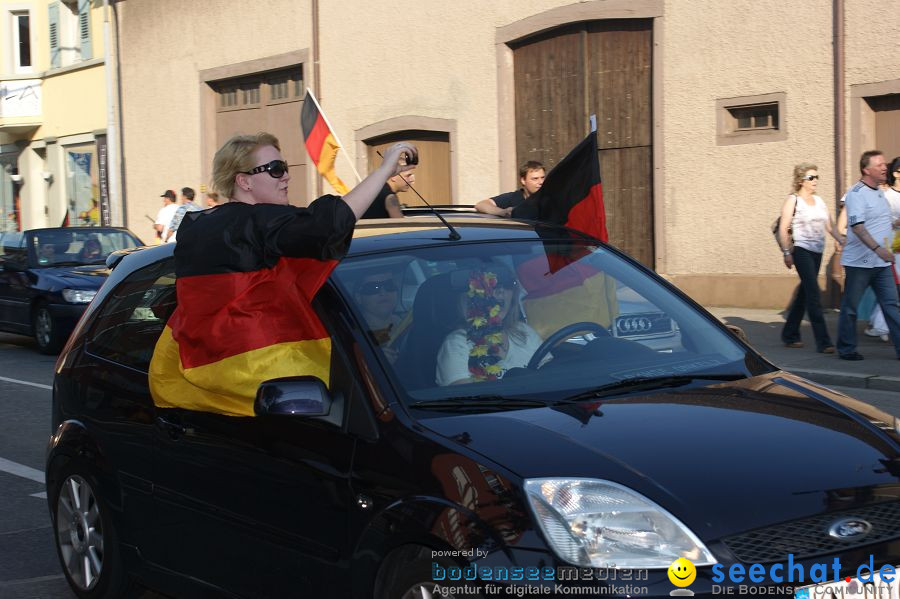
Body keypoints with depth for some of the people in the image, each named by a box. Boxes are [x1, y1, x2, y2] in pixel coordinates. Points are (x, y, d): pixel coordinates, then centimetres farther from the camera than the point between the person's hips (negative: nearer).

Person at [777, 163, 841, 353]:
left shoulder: (819, 201, 15)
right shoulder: (793, 200, -3)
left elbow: (830, 226, 16)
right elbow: (783, 229, -8)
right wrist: (787, 252, -17)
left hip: (817, 251, 7)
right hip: (802, 250, -7)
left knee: (805, 293, 11)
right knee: (814, 295, -13)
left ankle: (790, 334, 24)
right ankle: (823, 342, -16)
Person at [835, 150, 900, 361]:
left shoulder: (879, 193, 15)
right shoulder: (857, 193, -13)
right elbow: (857, 225, -25)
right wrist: (877, 248, -33)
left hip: (881, 263, 8)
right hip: (860, 262, -8)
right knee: (850, 307, 3)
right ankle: (846, 349, 13)